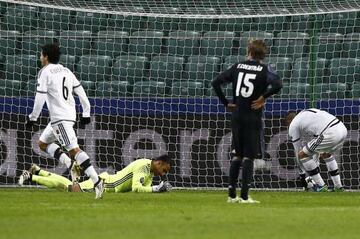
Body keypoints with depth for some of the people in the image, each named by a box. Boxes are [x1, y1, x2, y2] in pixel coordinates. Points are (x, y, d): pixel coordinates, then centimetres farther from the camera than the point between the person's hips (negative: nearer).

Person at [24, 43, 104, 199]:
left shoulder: (45, 72, -6)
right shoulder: (66, 71, 16)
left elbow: (40, 98, -12)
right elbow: (80, 92, 14)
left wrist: (33, 117, -4)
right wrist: (86, 113, 18)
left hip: (59, 117, -9)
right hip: (70, 114, 9)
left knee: (74, 149, -15)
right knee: (43, 143, 19)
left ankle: (97, 181, -25)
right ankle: (71, 165, 4)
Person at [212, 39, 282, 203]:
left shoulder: (237, 67, 7)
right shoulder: (264, 70, -4)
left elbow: (216, 82, 3)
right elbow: (277, 84, -23)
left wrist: (226, 103, 8)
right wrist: (263, 97, -9)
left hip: (236, 116, 4)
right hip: (253, 118, -4)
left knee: (238, 154, 14)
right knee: (249, 156, 0)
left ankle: (232, 194, 12)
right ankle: (244, 195, -6)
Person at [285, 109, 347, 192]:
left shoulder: (293, 125, 13)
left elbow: (298, 151, 19)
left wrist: (302, 174, 30)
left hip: (330, 134, -8)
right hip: (343, 129, 8)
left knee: (302, 155, 7)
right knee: (327, 154, 36)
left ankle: (321, 185, 8)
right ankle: (338, 186, 31)